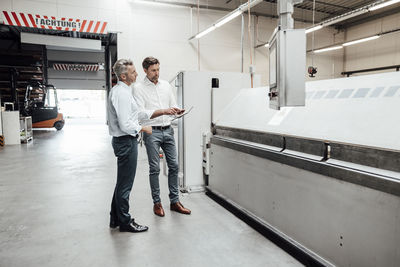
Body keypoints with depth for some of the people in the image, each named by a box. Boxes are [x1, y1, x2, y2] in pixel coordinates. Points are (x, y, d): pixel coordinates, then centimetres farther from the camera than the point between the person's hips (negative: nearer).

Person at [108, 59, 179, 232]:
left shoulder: (122, 91, 15)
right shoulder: (121, 93, -18)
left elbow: (138, 114, 16)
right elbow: (125, 125, -25)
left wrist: (163, 112, 12)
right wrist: (143, 129, -8)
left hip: (124, 140, 11)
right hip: (126, 141, -11)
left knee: (122, 182, 19)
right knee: (125, 184, 1)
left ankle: (115, 218, 32)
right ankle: (125, 222, 16)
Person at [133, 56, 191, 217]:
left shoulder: (166, 85, 13)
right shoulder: (138, 88, -2)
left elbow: (173, 105, 16)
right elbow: (140, 113, -11)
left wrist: (177, 111, -9)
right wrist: (161, 112, -24)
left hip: (168, 130, 5)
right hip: (152, 132, -4)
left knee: (174, 166, 6)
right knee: (155, 168, 1)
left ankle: (175, 201, 18)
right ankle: (157, 203, 16)